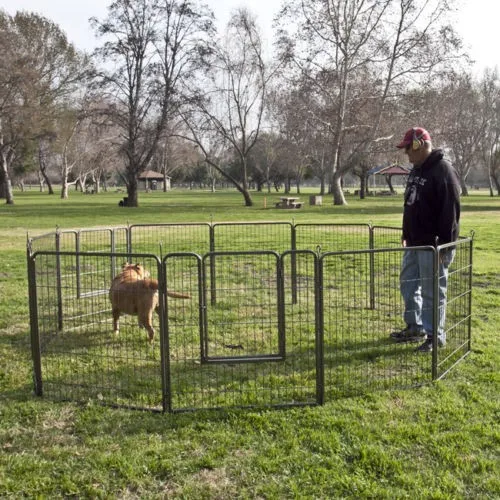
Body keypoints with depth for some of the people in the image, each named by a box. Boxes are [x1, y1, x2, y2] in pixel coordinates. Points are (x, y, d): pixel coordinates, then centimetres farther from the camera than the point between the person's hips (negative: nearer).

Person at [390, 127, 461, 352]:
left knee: (432, 291, -2)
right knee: (408, 284, 16)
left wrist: (445, 244, -22)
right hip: (415, 243, 10)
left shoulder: (443, 171, -16)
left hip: (433, 245, -10)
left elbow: (450, 211, -20)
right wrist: (406, 235, 20)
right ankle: (415, 328, 30)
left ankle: (435, 336, 9)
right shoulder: (416, 170, 14)